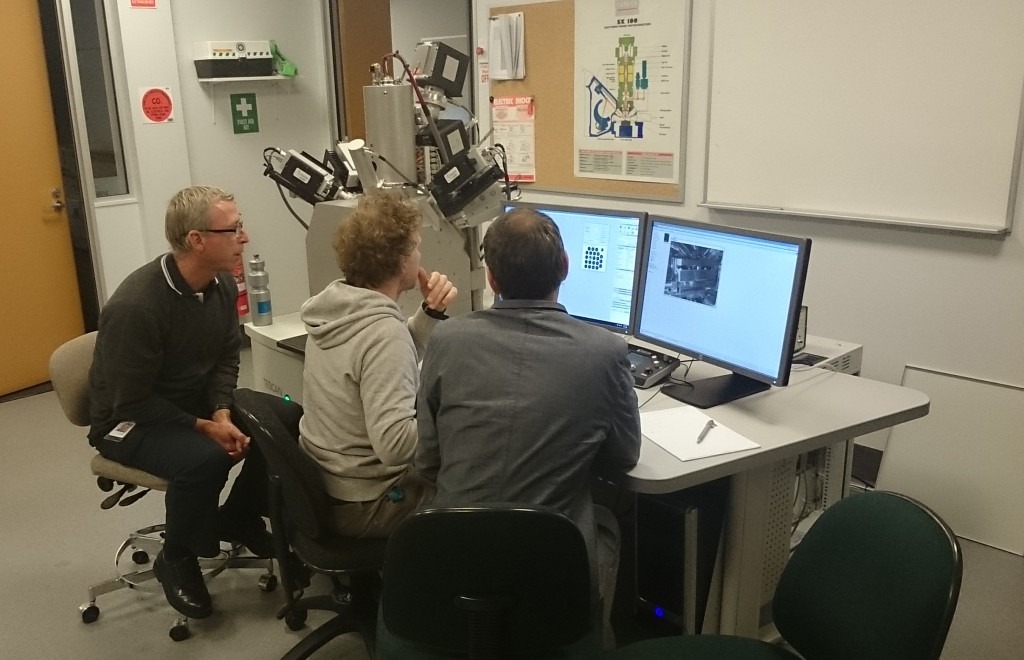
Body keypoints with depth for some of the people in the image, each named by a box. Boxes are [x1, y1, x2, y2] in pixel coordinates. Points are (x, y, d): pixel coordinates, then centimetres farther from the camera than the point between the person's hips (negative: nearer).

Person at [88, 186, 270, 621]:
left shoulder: (222, 284, -7)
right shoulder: (135, 306, -29)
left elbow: (226, 359, 1)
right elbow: (133, 402, -25)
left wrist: (221, 413, -16)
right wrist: (203, 427, -27)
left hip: (199, 402, 7)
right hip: (130, 421, -7)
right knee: (203, 458, -35)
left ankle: (238, 518, 12)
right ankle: (176, 560, -5)